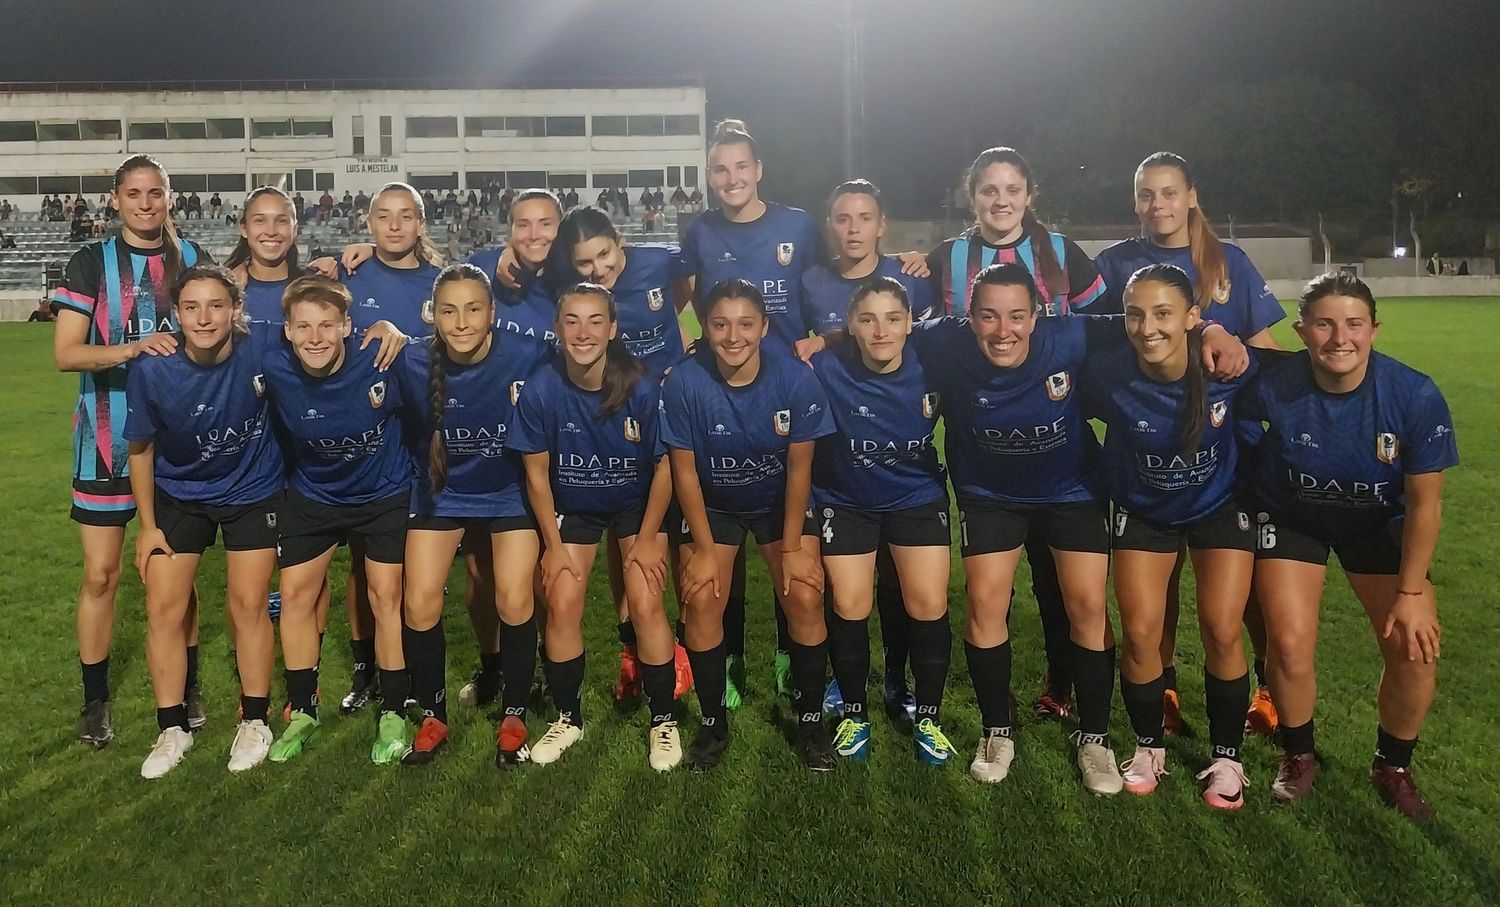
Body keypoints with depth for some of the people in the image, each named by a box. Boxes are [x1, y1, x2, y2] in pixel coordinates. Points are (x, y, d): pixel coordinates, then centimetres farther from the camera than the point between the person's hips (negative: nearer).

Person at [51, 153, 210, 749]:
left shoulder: (194, 259, 6)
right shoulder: (91, 263, 0)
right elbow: (65, 353, -7)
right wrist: (133, 347, -23)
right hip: (107, 437, -1)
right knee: (101, 574, 3)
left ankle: (187, 687, 23)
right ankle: (95, 701, 18)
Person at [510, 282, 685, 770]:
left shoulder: (641, 389, -26)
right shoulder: (541, 390, -22)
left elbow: (664, 466, -14)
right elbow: (537, 472, -9)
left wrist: (647, 538, -9)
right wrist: (554, 544, -6)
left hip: (636, 504, -1)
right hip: (572, 507, 2)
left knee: (646, 604, -11)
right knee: (562, 605, -5)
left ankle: (664, 721, 8)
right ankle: (568, 718, 18)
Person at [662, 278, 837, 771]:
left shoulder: (796, 379, -23)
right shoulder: (684, 383, -24)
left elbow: (799, 466, -14)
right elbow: (684, 470, -14)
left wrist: (793, 547, -13)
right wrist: (703, 549, -13)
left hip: (779, 502, 0)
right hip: (712, 504, 0)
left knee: (805, 598, -13)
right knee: (701, 601, -14)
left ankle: (811, 720, 8)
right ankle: (712, 723, 8)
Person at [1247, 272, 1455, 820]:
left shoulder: (1417, 397, -26)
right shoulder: (1274, 388, -28)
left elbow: (1424, 502, -15)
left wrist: (1411, 592, -14)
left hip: (1380, 522, 1)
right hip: (1291, 518, -1)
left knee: (1415, 650, -9)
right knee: (1291, 646, -14)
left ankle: (1393, 767, 21)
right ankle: (1297, 757, 17)